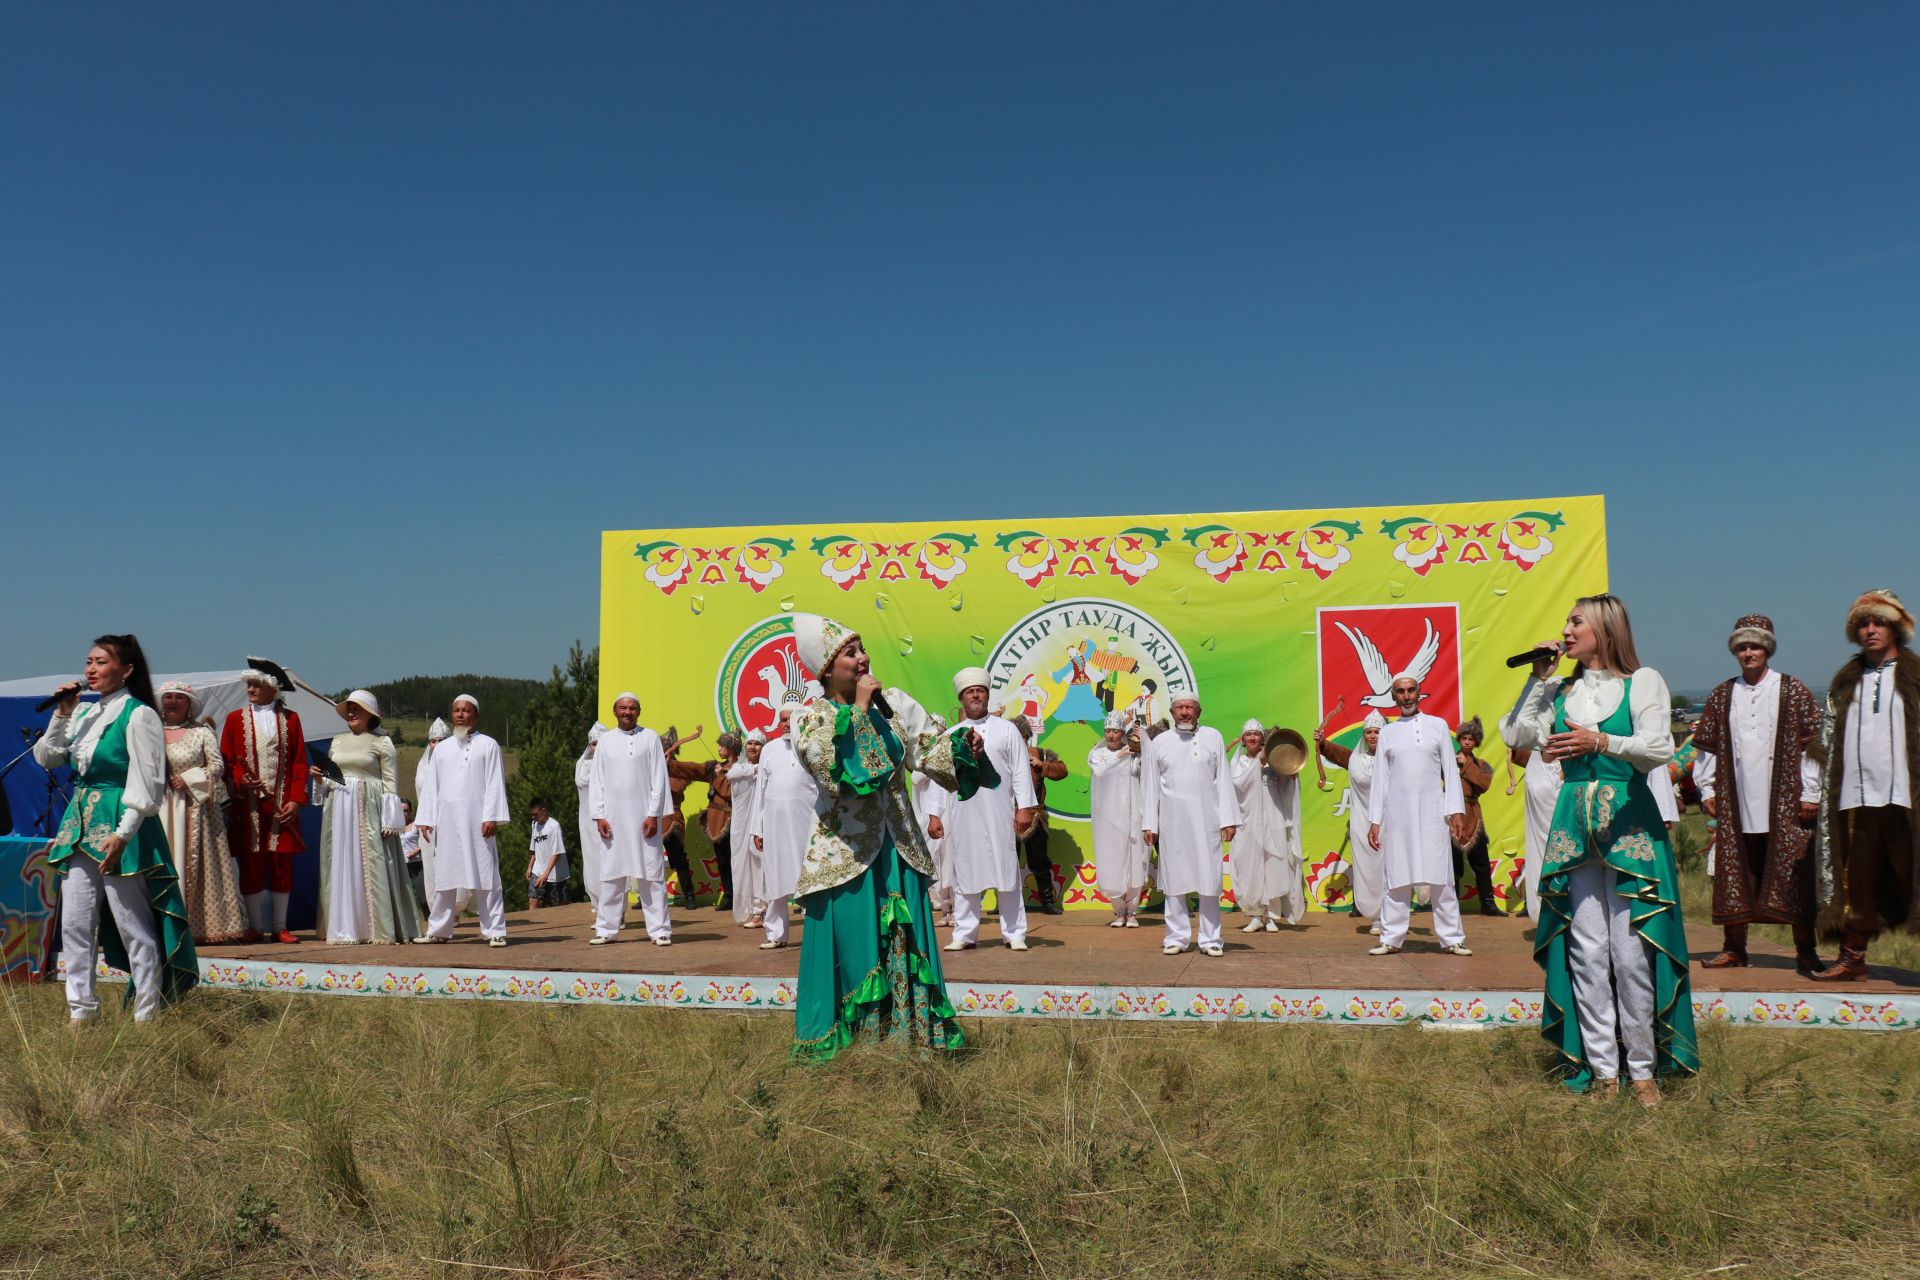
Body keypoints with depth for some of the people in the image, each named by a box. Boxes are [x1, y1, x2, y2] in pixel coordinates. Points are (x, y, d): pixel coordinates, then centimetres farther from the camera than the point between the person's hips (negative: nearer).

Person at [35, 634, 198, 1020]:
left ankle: (147, 1015, 7)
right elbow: (45, 758, 15)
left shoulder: (139, 715, -10)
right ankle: (81, 1011, 18)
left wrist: (122, 834, -20)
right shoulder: (84, 713, 13)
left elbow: (146, 784, -14)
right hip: (80, 824, 8)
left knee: (134, 927, -1)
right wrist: (61, 715, 3)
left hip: (121, 826, -8)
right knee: (74, 924, 8)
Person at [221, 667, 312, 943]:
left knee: (282, 865, 1)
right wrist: (239, 781, -14)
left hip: (282, 806, 0)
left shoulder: (290, 719, 10)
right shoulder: (235, 719, 10)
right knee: (251, 865, 0)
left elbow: (300, 763, 6)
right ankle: (255, 927, 9)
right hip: (248, 806, 0)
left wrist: (296, 800, -4)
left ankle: (279, 927, 8)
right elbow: (226, 762, 6)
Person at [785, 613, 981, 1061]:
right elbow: (831, 764, -23)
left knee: (904, 945, 8)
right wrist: (858, 709, -19)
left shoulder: (893, 703, 5)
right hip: (845, 851, -4)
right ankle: (839, 1040, 13)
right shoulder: (810, 719, -5)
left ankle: (910, 1033, 18)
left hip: (898, 848, 4)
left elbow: (931, 747, 5)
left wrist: (965, 746, -14)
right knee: (850, 947, 0)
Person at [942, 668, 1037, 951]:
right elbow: (940, 776, 12)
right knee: (965, 874, 5)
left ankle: (1014, 934, 6)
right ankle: (965, 935, 12)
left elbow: (1021, 770, 2)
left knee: (1007, 873, -1)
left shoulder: (1006, 729, 6)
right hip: (963, 816, 2)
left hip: (999, 814, -2)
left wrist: (1025, 807, -5)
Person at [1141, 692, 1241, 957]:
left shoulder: (1213, 737, 7)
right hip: (1172, 820, 1)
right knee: (1174, 878, 3)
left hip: (1206, 819, -1)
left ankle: (1210, 938, 6)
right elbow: (1150, 785, 9)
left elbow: (1223, 779, 4)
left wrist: (1228, 819, -1)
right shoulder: (1159, 742, 8)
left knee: (1208, 879, 0)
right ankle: (1177, 937, 10)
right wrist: (1149, 824, 3)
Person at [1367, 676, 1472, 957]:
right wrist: (1374, 821, 5)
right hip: (1397, 814, 1)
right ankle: (1391, 939, 6)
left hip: (1431, 812, -1)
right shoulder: (1387, 732, 11)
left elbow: (1451, 771, 6)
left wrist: (1455, 811, -4)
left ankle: (1452, 939, 4)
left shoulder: (1438, 725, 9)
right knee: (1397, 880, 1)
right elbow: (1380, 778, 10)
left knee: (1441, 879, -2)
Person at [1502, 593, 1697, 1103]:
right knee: (1586, 952, 3)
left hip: (1629, 823, -4)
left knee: (1631, 952, -6)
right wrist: (1538, 679, 3)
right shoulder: (1562, 690, 14)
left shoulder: (1643, 681, 1)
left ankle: (1643, 1068, 6)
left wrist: (1602, 742, -27)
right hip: (1574, 827, 4)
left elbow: (1658, 749, -11)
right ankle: (1602, 1068, 11)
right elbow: (1519, 735, 5)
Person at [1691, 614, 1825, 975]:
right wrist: (1707, 789, 7)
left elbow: (1812, 743, -1)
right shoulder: (1722, 696, 10)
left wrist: (1810, 793, -6)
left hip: (1785, 803, -3)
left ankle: (1805, 952, 8)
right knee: (1735, 877, 6)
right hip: (1736, 804, 3)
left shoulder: (1793, 692, 2)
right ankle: (1734, 948, 15)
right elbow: (1706, 745, 13)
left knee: (1794, 876, -1)